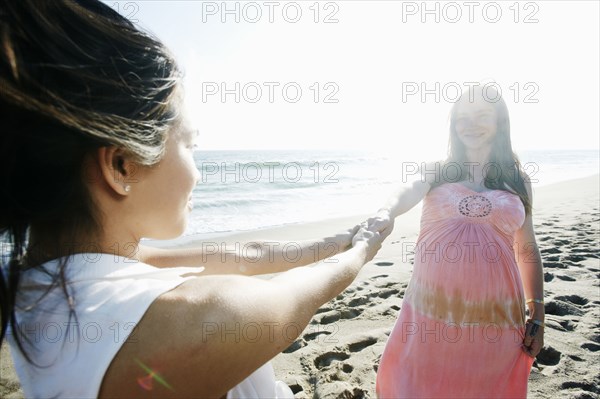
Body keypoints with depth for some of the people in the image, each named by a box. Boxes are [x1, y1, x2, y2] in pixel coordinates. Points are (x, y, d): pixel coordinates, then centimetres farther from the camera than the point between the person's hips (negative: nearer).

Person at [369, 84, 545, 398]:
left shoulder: (517, 181, 8)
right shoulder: (435, 172, 3)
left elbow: (527, 250, 12)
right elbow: (410, 190, -20)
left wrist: (537, 315, 7)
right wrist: (386, 213, -42)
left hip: (496, 317, 2)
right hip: (432, 311, -1)